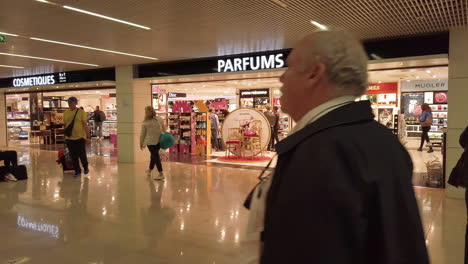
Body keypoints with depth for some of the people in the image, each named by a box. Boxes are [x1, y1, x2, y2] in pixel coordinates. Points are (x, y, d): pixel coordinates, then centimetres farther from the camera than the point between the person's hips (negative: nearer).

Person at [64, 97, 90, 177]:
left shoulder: (81, 112, -5)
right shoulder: (66, 113, 7)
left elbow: (85, 124, -7)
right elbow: (65, 125, 15)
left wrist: (88, 136, -11)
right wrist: (65, 136, 15)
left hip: (80, 137, -4)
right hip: (69, 138, 4)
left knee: (82, 155, 4)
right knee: (73, 156, 7)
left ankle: (85, 168, 29)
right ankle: (77, 171, 18)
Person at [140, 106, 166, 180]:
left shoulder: (145, 123, -8)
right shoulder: (160, 119, 1)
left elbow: (142, 134, -2)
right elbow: (164, 130, 6)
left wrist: (141, 143, 7)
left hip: (151, 142, -4)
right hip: (159, 140, 4)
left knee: (155, 156, 1)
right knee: (154, 155, 20)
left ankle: (161, 174, -2)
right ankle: (150, 170, 38)